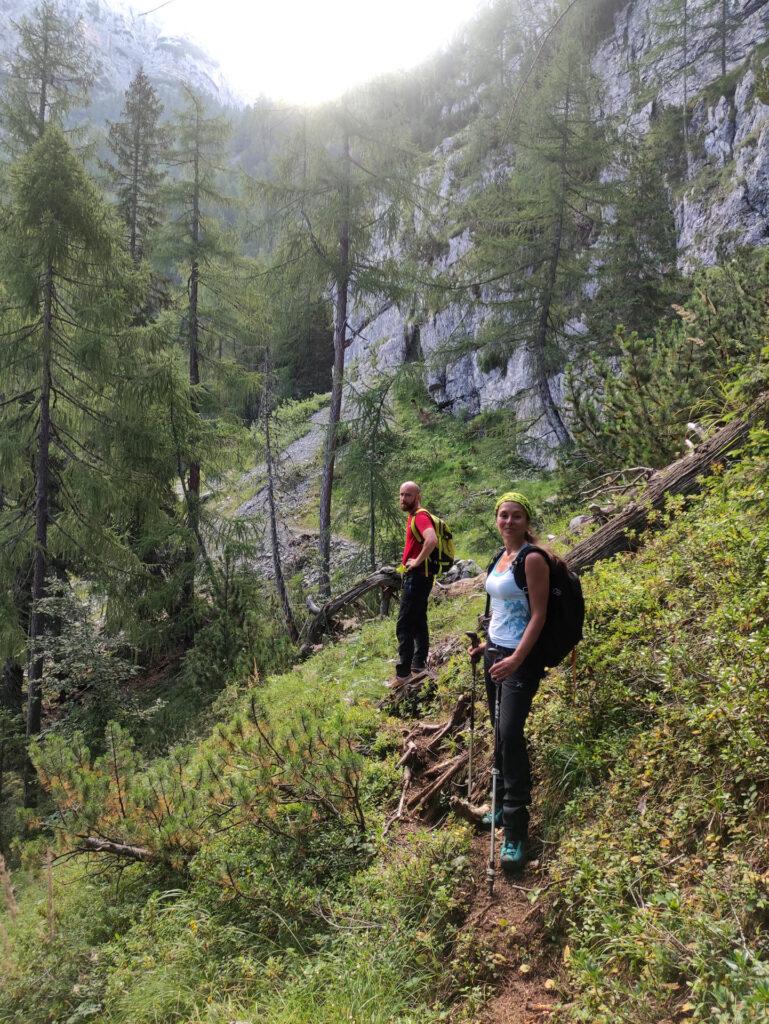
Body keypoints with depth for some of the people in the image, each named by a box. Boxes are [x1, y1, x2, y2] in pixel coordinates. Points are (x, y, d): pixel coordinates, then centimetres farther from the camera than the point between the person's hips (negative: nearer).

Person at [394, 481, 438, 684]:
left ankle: (403, 674, -4)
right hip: (415, 576, 11)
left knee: (404, 626, -8)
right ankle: (419, 664, 25)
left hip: (417, 577, -11)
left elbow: (432, 540, -36)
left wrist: (417, 561, -25)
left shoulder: (420, 516, -17)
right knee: (418, 622, 16)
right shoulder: (412, 516, 14)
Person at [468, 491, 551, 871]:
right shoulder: (500, 557, 12)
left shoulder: (532, 559, -12)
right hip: (496, 652, 8)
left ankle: (516, 832, -10)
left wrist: (516, 659, -25)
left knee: (510, 734, -15)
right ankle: (505, 806, 29)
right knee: (499, 733, 14)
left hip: (521, 659, -8)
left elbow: (538, 615, -17)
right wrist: (486, 645, 19)